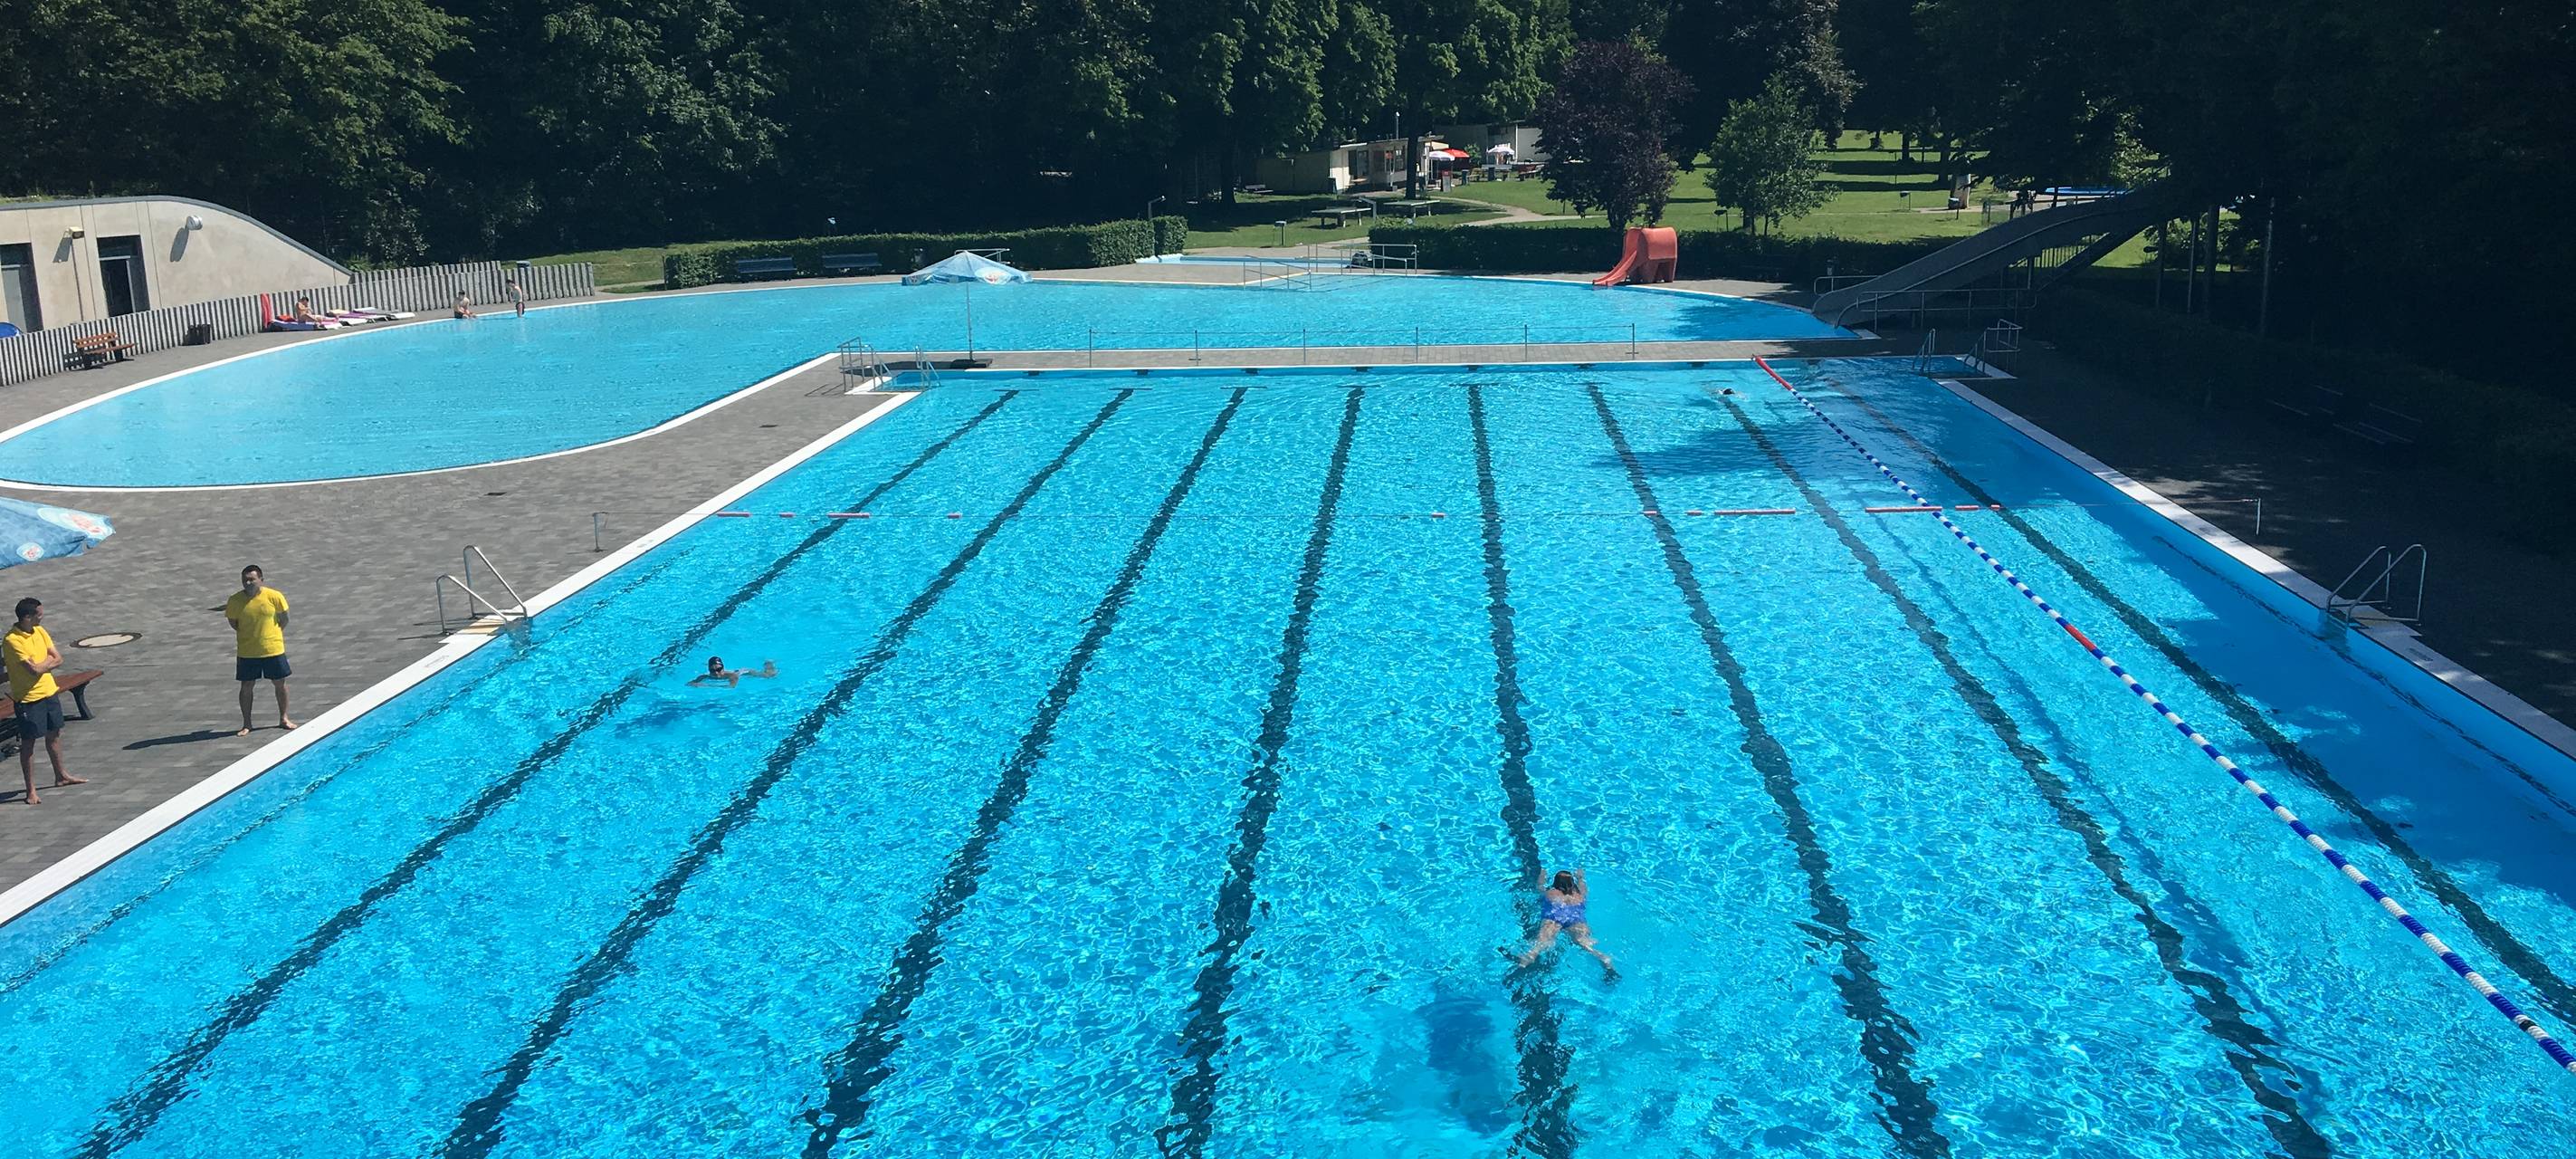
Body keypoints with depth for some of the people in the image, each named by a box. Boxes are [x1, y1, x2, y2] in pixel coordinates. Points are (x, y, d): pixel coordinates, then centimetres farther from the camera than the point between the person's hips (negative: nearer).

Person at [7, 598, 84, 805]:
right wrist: (48, 661, -8)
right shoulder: (13, 641, -22)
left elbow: (58, 659, 1)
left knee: (54, 735, 20)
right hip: (28, 698, -7)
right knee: (28, 743, 0)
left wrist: (40, 664, -16)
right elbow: (34, 670, -26)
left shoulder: (40, 631, 2)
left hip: (49, 692, 7)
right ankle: (31, 790, 7)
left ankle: (61, 776, 35)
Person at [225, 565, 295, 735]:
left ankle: (284, 718, 27)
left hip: (273, 649, 0)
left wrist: (272, 635, 5)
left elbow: (283, 619, 2)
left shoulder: (274, 596, -12)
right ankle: (246, 724, 18)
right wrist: (248, 635, 3)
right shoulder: (235, 601, -10)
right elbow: (233, 622, 5)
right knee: (246, 687, 6)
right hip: (247, 652, 0)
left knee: (280, 684, 10)